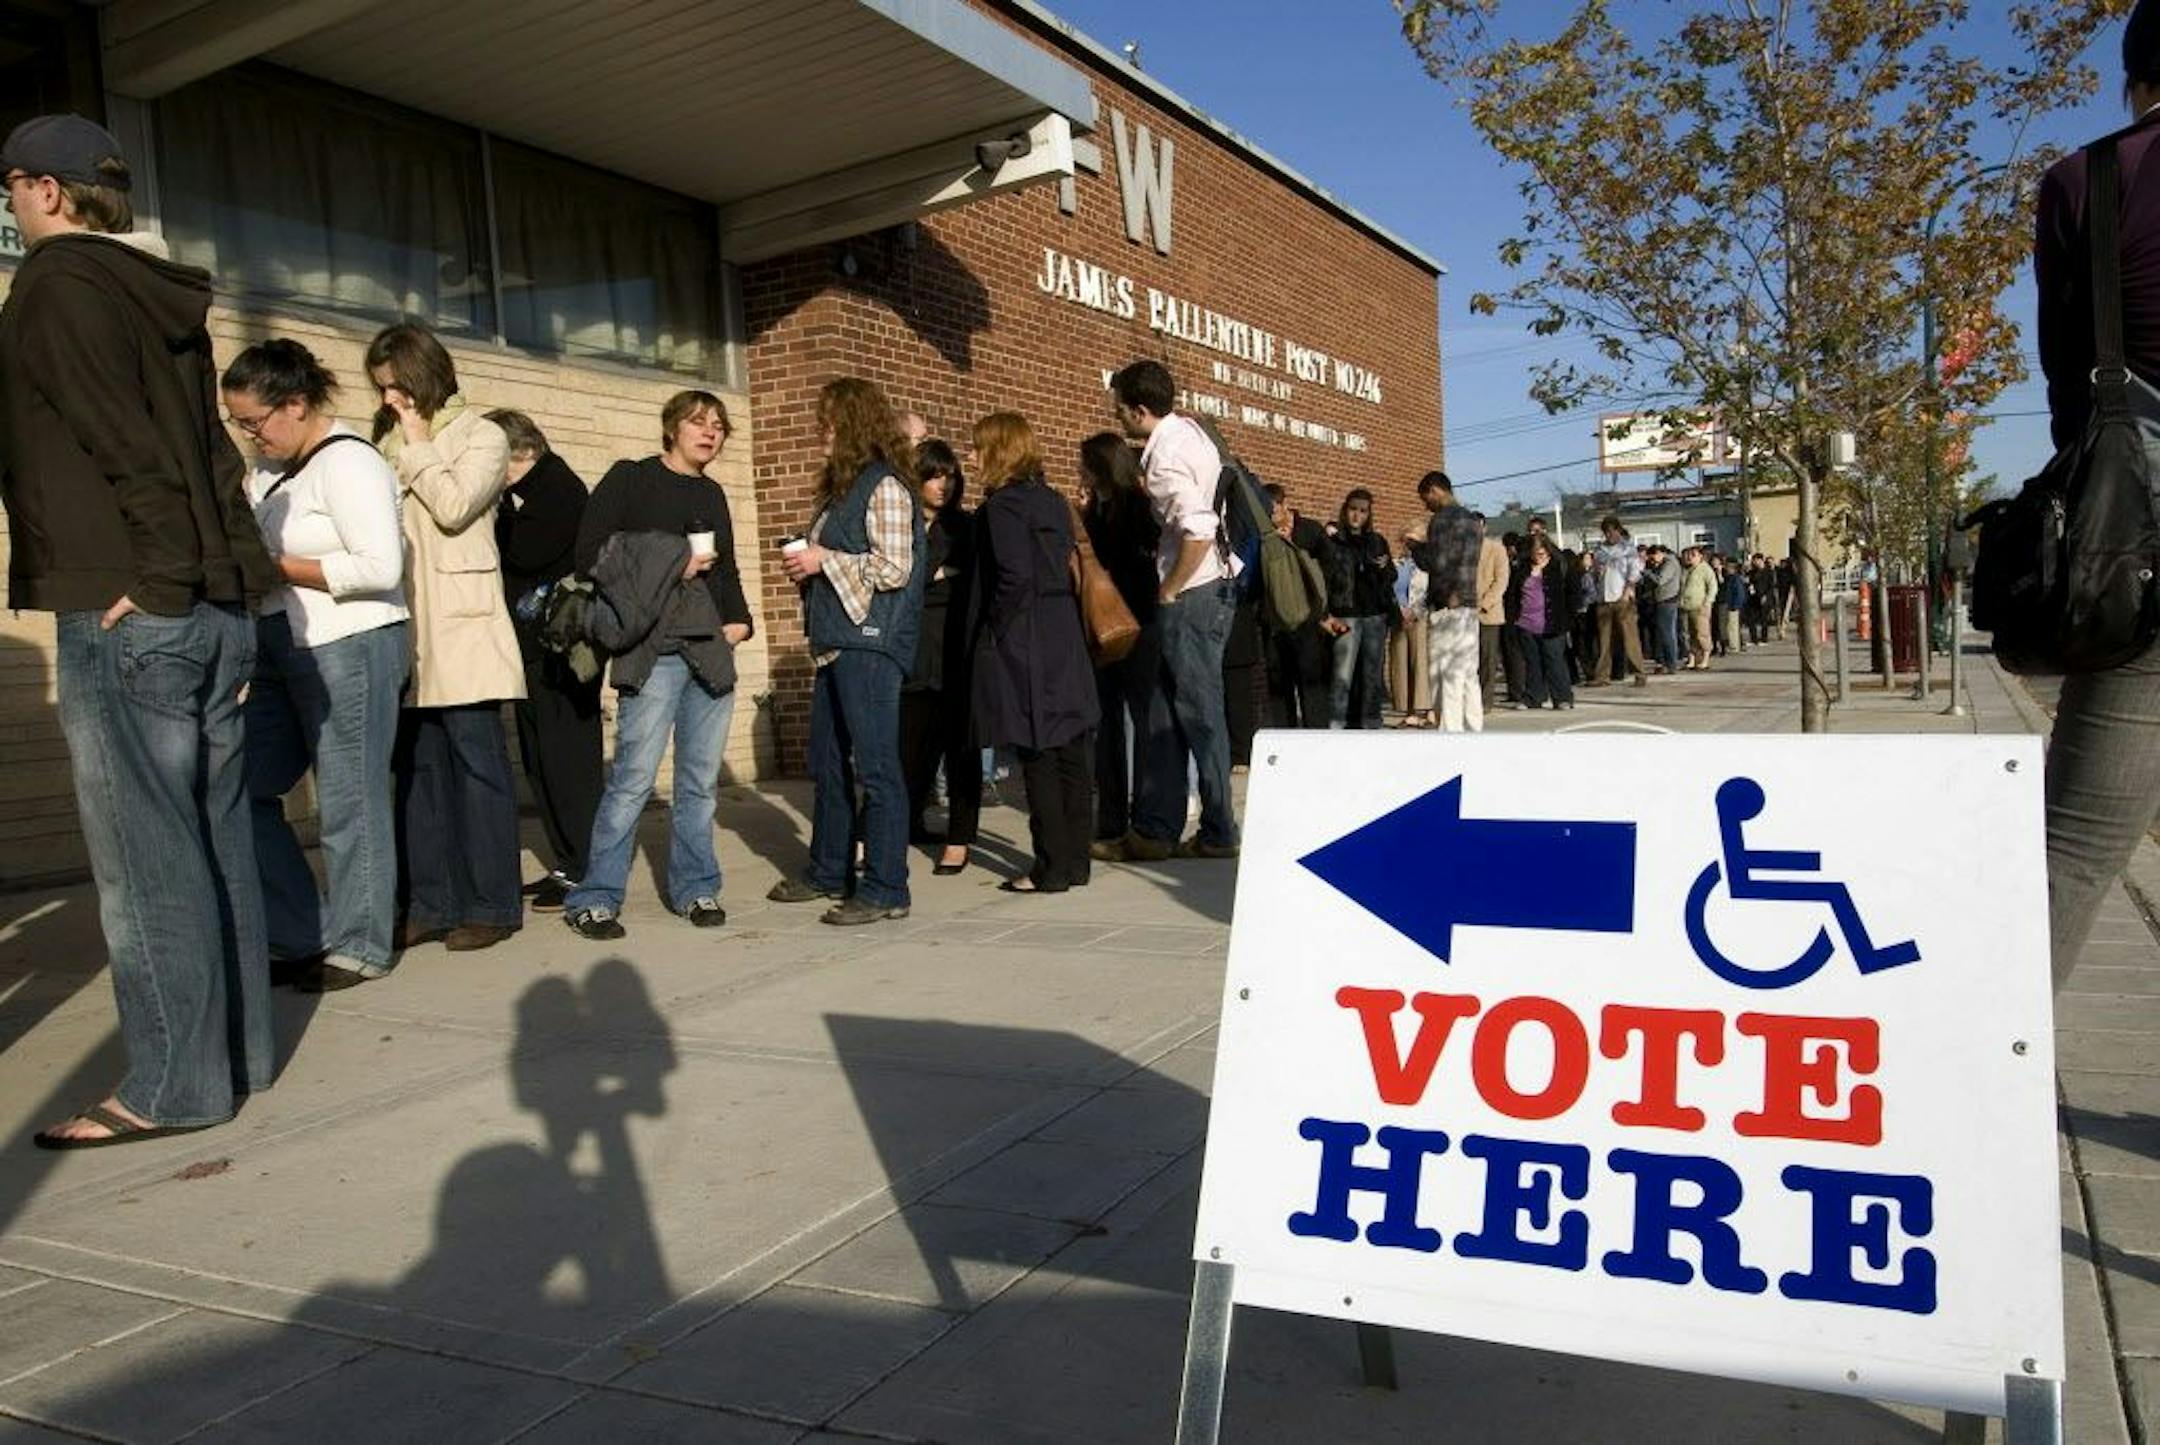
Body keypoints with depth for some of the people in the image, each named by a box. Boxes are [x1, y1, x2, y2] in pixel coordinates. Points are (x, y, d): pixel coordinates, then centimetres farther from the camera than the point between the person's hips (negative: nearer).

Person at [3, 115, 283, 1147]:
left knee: (146, 860, -4)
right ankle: (235, 1052, 19)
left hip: (125, 611, -8)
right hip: (215, 607, 8)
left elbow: (120, 438, -16)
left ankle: (174, 1085, 2)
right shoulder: (161, 293, 20)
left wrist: (159, 572, -16)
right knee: (215, 842, 11)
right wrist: (229, 568, 11)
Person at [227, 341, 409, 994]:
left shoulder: (346, 461, -11)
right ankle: (297, 939, 18)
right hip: (282, 652, 9)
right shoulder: (272, 468, 14)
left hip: (349, 648, -9)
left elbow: (380, 567, -21)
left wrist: (277, 568, -15)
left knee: (349, 802, 0)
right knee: (243, 790, 8)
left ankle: (359, 946, 13)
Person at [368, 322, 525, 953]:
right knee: (415, 762, 6)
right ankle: (430, 902, 13)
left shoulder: (482, 436, 4)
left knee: (476, 757, -4)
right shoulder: (389, 440, 18)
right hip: (403, 623, 6)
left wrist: (419, 446, -4)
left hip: (460, 624, -6)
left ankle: (492, 904, 2)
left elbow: (453, 508, -12)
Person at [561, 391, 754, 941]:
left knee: (701, 778, 7)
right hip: (653, 649, -6)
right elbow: (590, 556, -6)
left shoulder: (713, 494, 20)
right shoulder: (630, 479, 2)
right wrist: (669, 567, -11)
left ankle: (694, 888, 17)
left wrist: (738, 619, 11)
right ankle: (594, 897, -1)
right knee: (635, 775, -11)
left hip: (712, 650, 6)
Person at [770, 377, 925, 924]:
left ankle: (886, 889, 0)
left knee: (876, 765, -6)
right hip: (835, 643, 10)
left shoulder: (885, 485, -9)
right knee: (827, 763, 16)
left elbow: (894, 568, -16)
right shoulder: (843, 485, 19)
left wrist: (823, 560, -11)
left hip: (870, 642, -10)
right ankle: (828, 872, 28)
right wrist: (804, 564, 7)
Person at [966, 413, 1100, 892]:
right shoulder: (1053, 501, 14)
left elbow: (1015, 575, -20)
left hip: (1023, 649, -8)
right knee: (1072, 753, 9)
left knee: (1038, 758, -4)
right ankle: (1075, 860, 16)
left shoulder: (1002, 505, -10)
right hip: (1066, 643, 8)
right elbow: (1070, 567, 13)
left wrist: (995, 631, -9)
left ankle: (1052, 868, 1)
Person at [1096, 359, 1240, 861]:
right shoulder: (1188, 427, 10)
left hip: (1192, 595, -10)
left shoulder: (1165, 458, -18)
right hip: (1214, 582, 10)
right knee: (1166, 712, 11)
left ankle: (1219, 833, 10)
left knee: (1198, 713, 0)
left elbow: (1199, 532, -30)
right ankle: (1154, 829, 16)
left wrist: (1169, 591, -16)